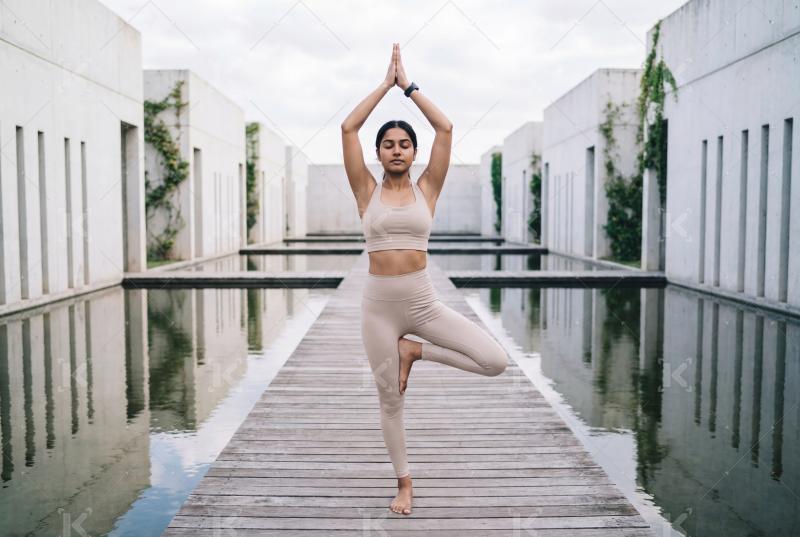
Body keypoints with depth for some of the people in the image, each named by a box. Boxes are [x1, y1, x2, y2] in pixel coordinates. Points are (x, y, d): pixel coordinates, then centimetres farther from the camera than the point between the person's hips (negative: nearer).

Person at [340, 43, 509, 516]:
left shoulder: (426, 189, 3)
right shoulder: (368, 191, 2)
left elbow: (446, 129, -4)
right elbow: (348, 129, -5)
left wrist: (409, 86, 2)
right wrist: (386, 83, 0)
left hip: (424, 301, 1)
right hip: (379, 305, 0)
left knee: (495, 361, -13)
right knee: (390, 400, 9)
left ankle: (414, 350, 7)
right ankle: (405, 483, 30)